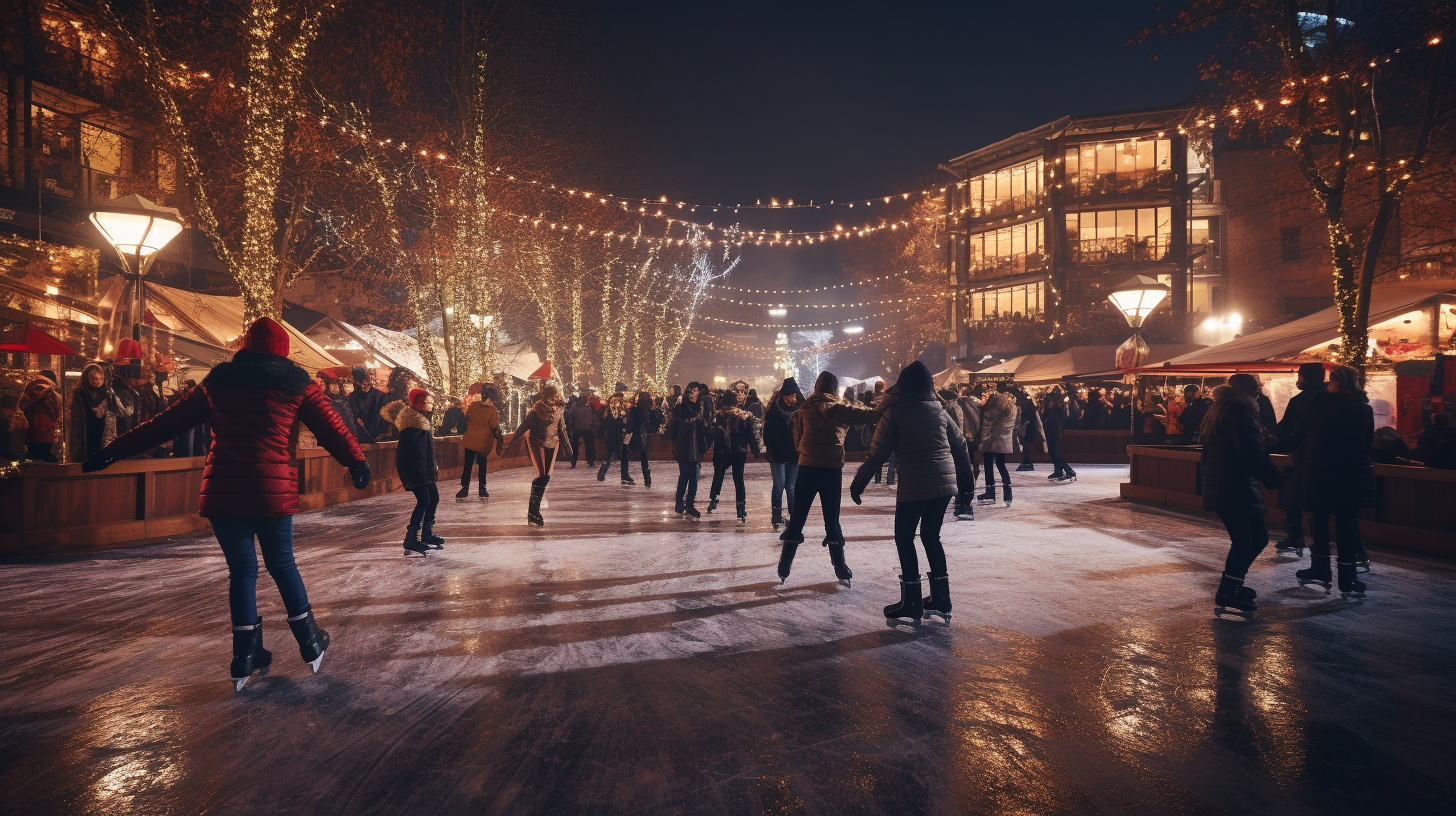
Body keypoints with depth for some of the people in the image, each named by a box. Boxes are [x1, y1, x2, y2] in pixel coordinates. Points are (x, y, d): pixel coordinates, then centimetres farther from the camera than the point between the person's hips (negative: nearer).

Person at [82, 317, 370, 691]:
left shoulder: (218, 382, 11)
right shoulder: (295, 383, 5)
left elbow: (165, 422, 12)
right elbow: (331, 427, 4)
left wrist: (113, 450, 17)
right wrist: (356, 462, 13)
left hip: (222, 489, 1)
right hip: (273, 488, -1)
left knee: (242, 569, 11)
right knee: (282, 564, 14)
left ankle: (246, 657, 16)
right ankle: (311, 644, 21)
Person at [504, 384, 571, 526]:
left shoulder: (558, 409, -3)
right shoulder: (536, 410, -19)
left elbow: (561, 428, 11)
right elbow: (523, 427, -14)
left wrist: (567, 445, 18)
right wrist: (511, 444, -13)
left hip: (552, 444, 5)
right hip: (537, 443, -5)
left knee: (546, 477, 4)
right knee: (542, 476, -14)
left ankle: (534, 510, 20)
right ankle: (533, 512, -10)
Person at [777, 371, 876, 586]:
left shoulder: (804, 409, 6)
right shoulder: (836, 408, -3)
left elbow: (797, 438, 12)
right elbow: (864, 415, -8)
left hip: (806, 467, 2)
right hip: (832, 469, -2)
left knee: (797, 520, 8)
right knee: (832, 521, 6)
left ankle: (784, 569, 9)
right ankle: (841, 570, 9)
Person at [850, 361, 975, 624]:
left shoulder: (895, 411, -5)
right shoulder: (938, 410, 10)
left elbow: (878, 452, -7)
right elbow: (960, 445, 14)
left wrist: (859, 482, 1)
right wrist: (967, 480, 24)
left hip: (914, 484, -6)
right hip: (945, 483, 6)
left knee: (904, 538, 6)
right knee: (931, 536, 17)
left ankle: (912, 602, 5)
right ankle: (941, 599, 19)